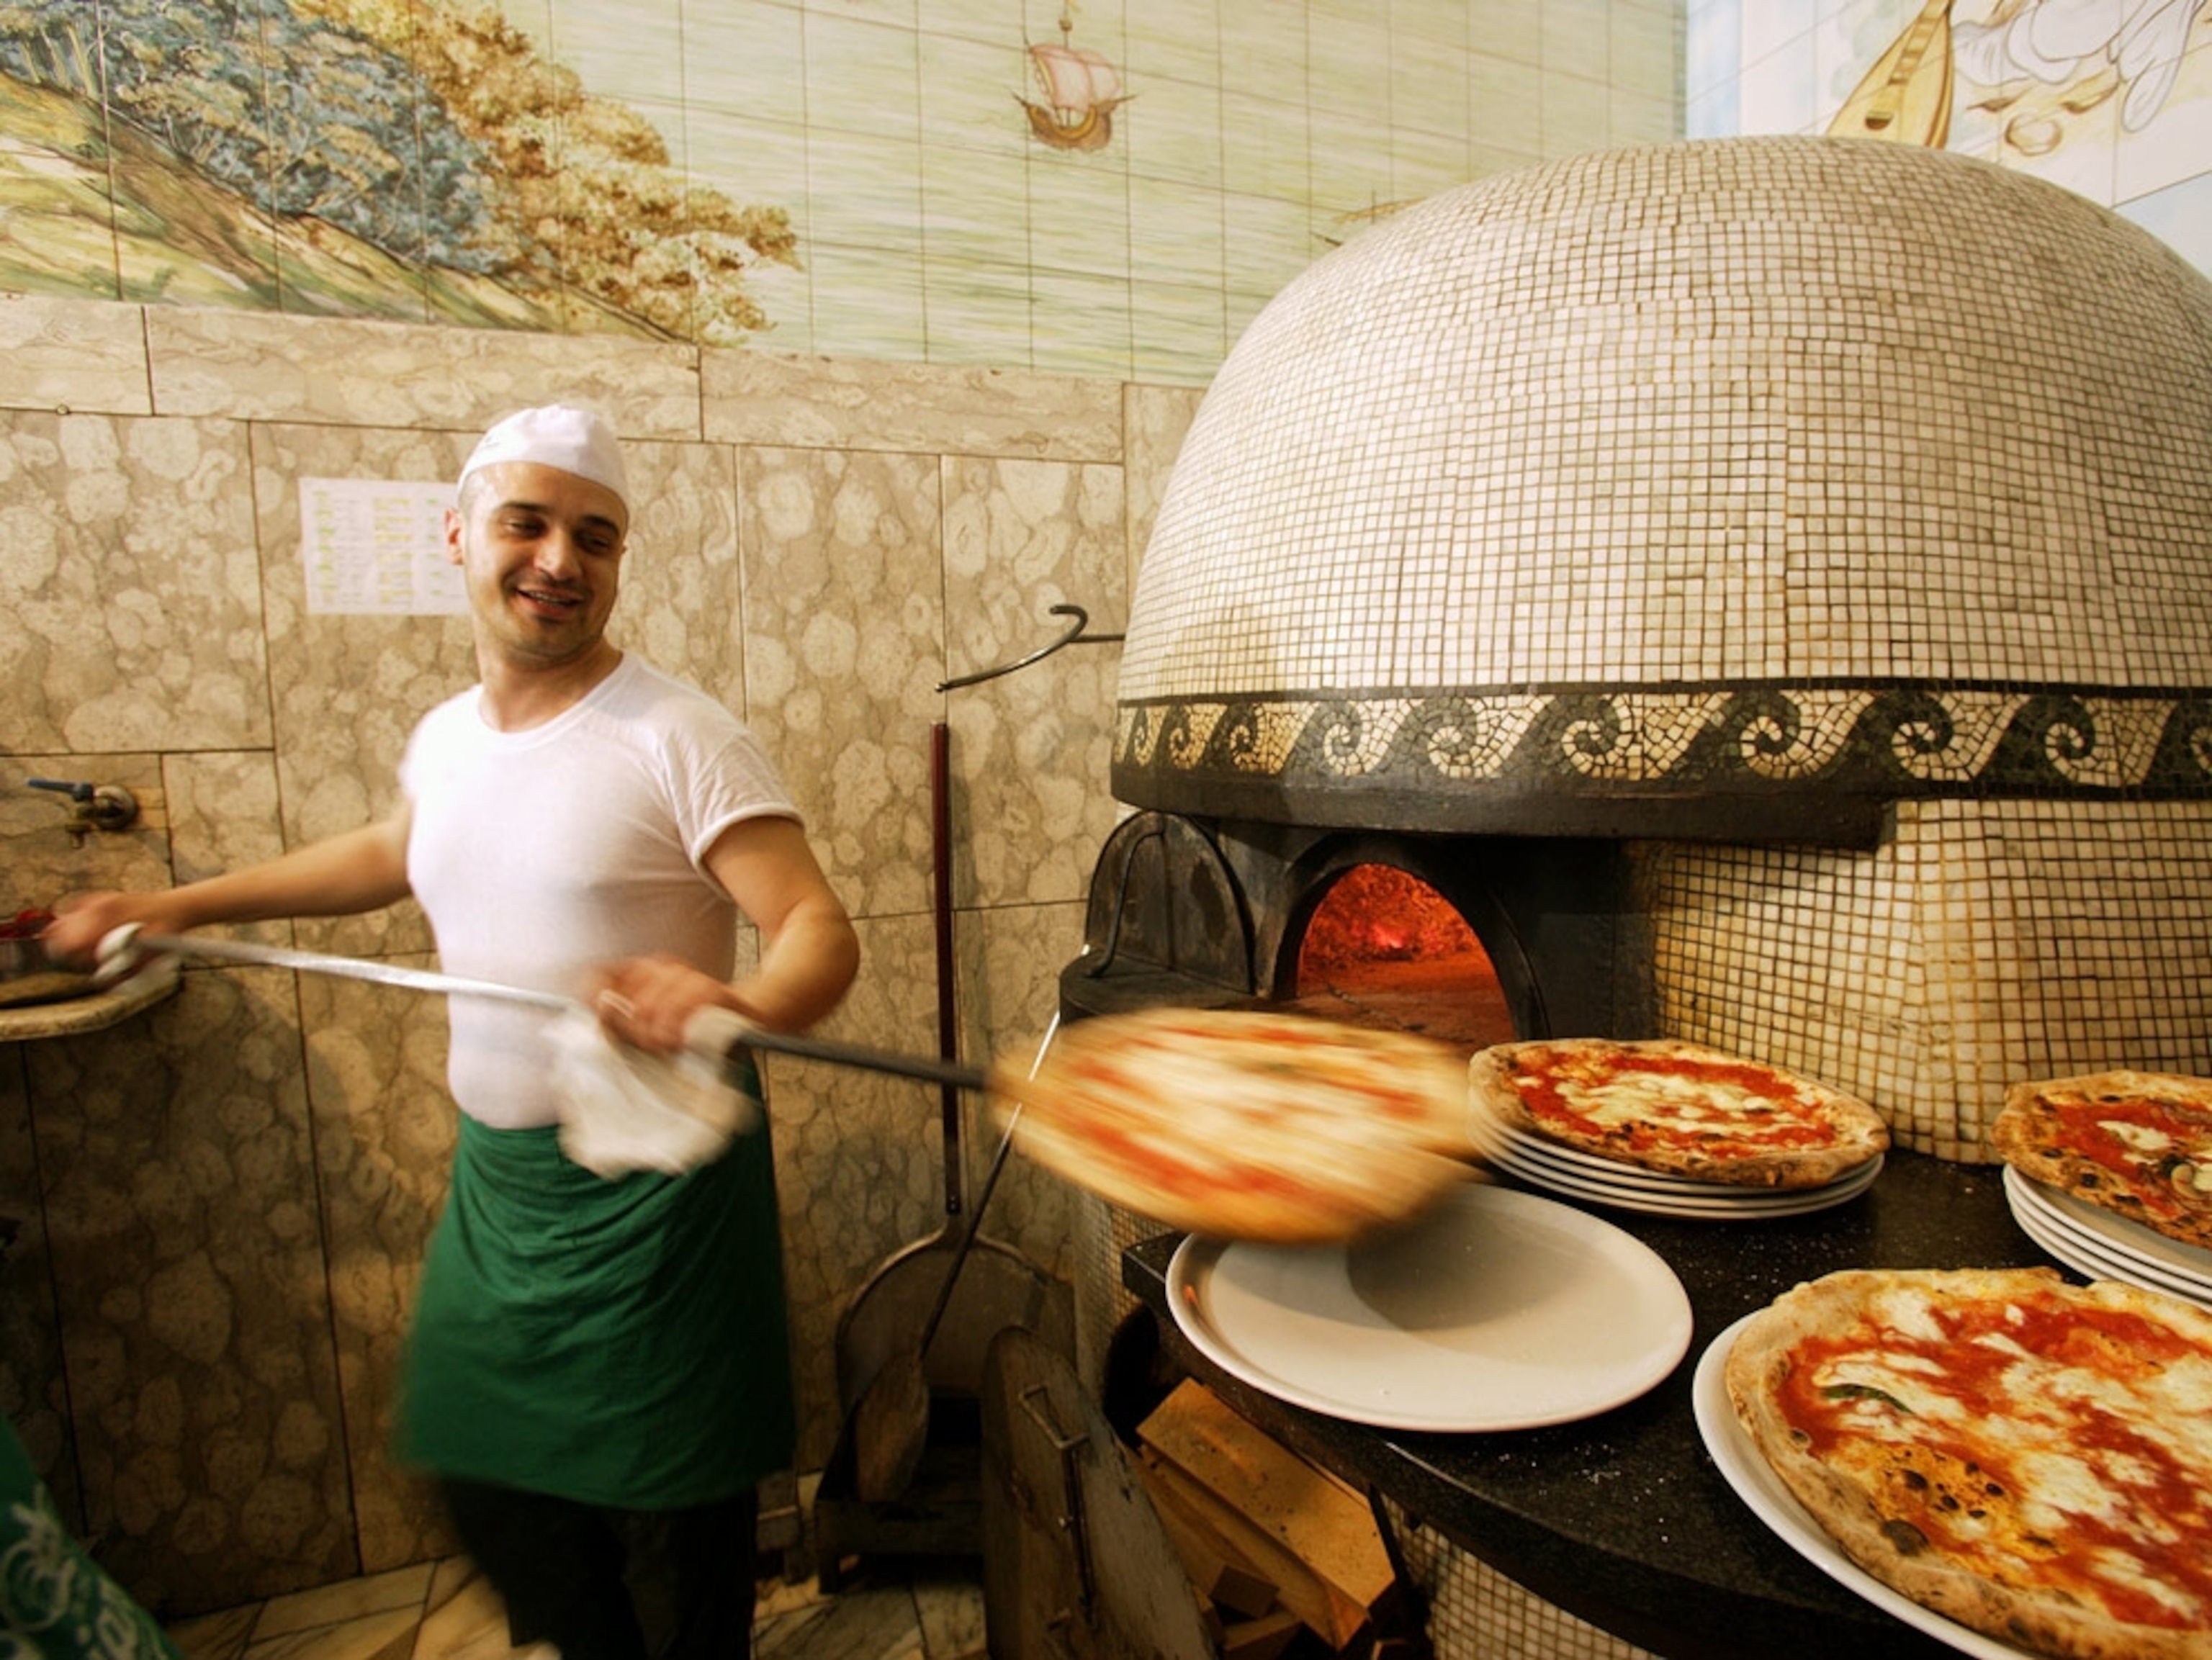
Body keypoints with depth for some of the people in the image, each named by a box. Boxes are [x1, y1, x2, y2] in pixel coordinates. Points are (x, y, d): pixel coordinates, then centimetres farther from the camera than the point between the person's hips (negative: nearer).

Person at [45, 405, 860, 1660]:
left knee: (679, 1494, 11)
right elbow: (397, 852, 26)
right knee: (495, 1482, 23)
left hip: (650, 1178, -7)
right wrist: (181, 906, 24)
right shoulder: (445, 737, 4)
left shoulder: (680, 740, -18)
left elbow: (822, 929, -25)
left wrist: (739, 1010, -46)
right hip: (495, 1168, 7)